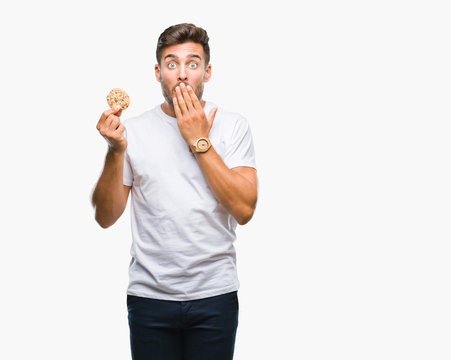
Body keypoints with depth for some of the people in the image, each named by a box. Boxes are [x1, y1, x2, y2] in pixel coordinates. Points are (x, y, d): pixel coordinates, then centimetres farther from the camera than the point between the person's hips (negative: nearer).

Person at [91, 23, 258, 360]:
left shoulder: (233, 126, 0)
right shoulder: (134, 129, 2)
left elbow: (244, 210, -11)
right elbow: (106, 216, 0)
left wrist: (199, 142, -12)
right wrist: (116, 150, -14)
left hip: (215, 295, 0)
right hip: (149, 294, 1)